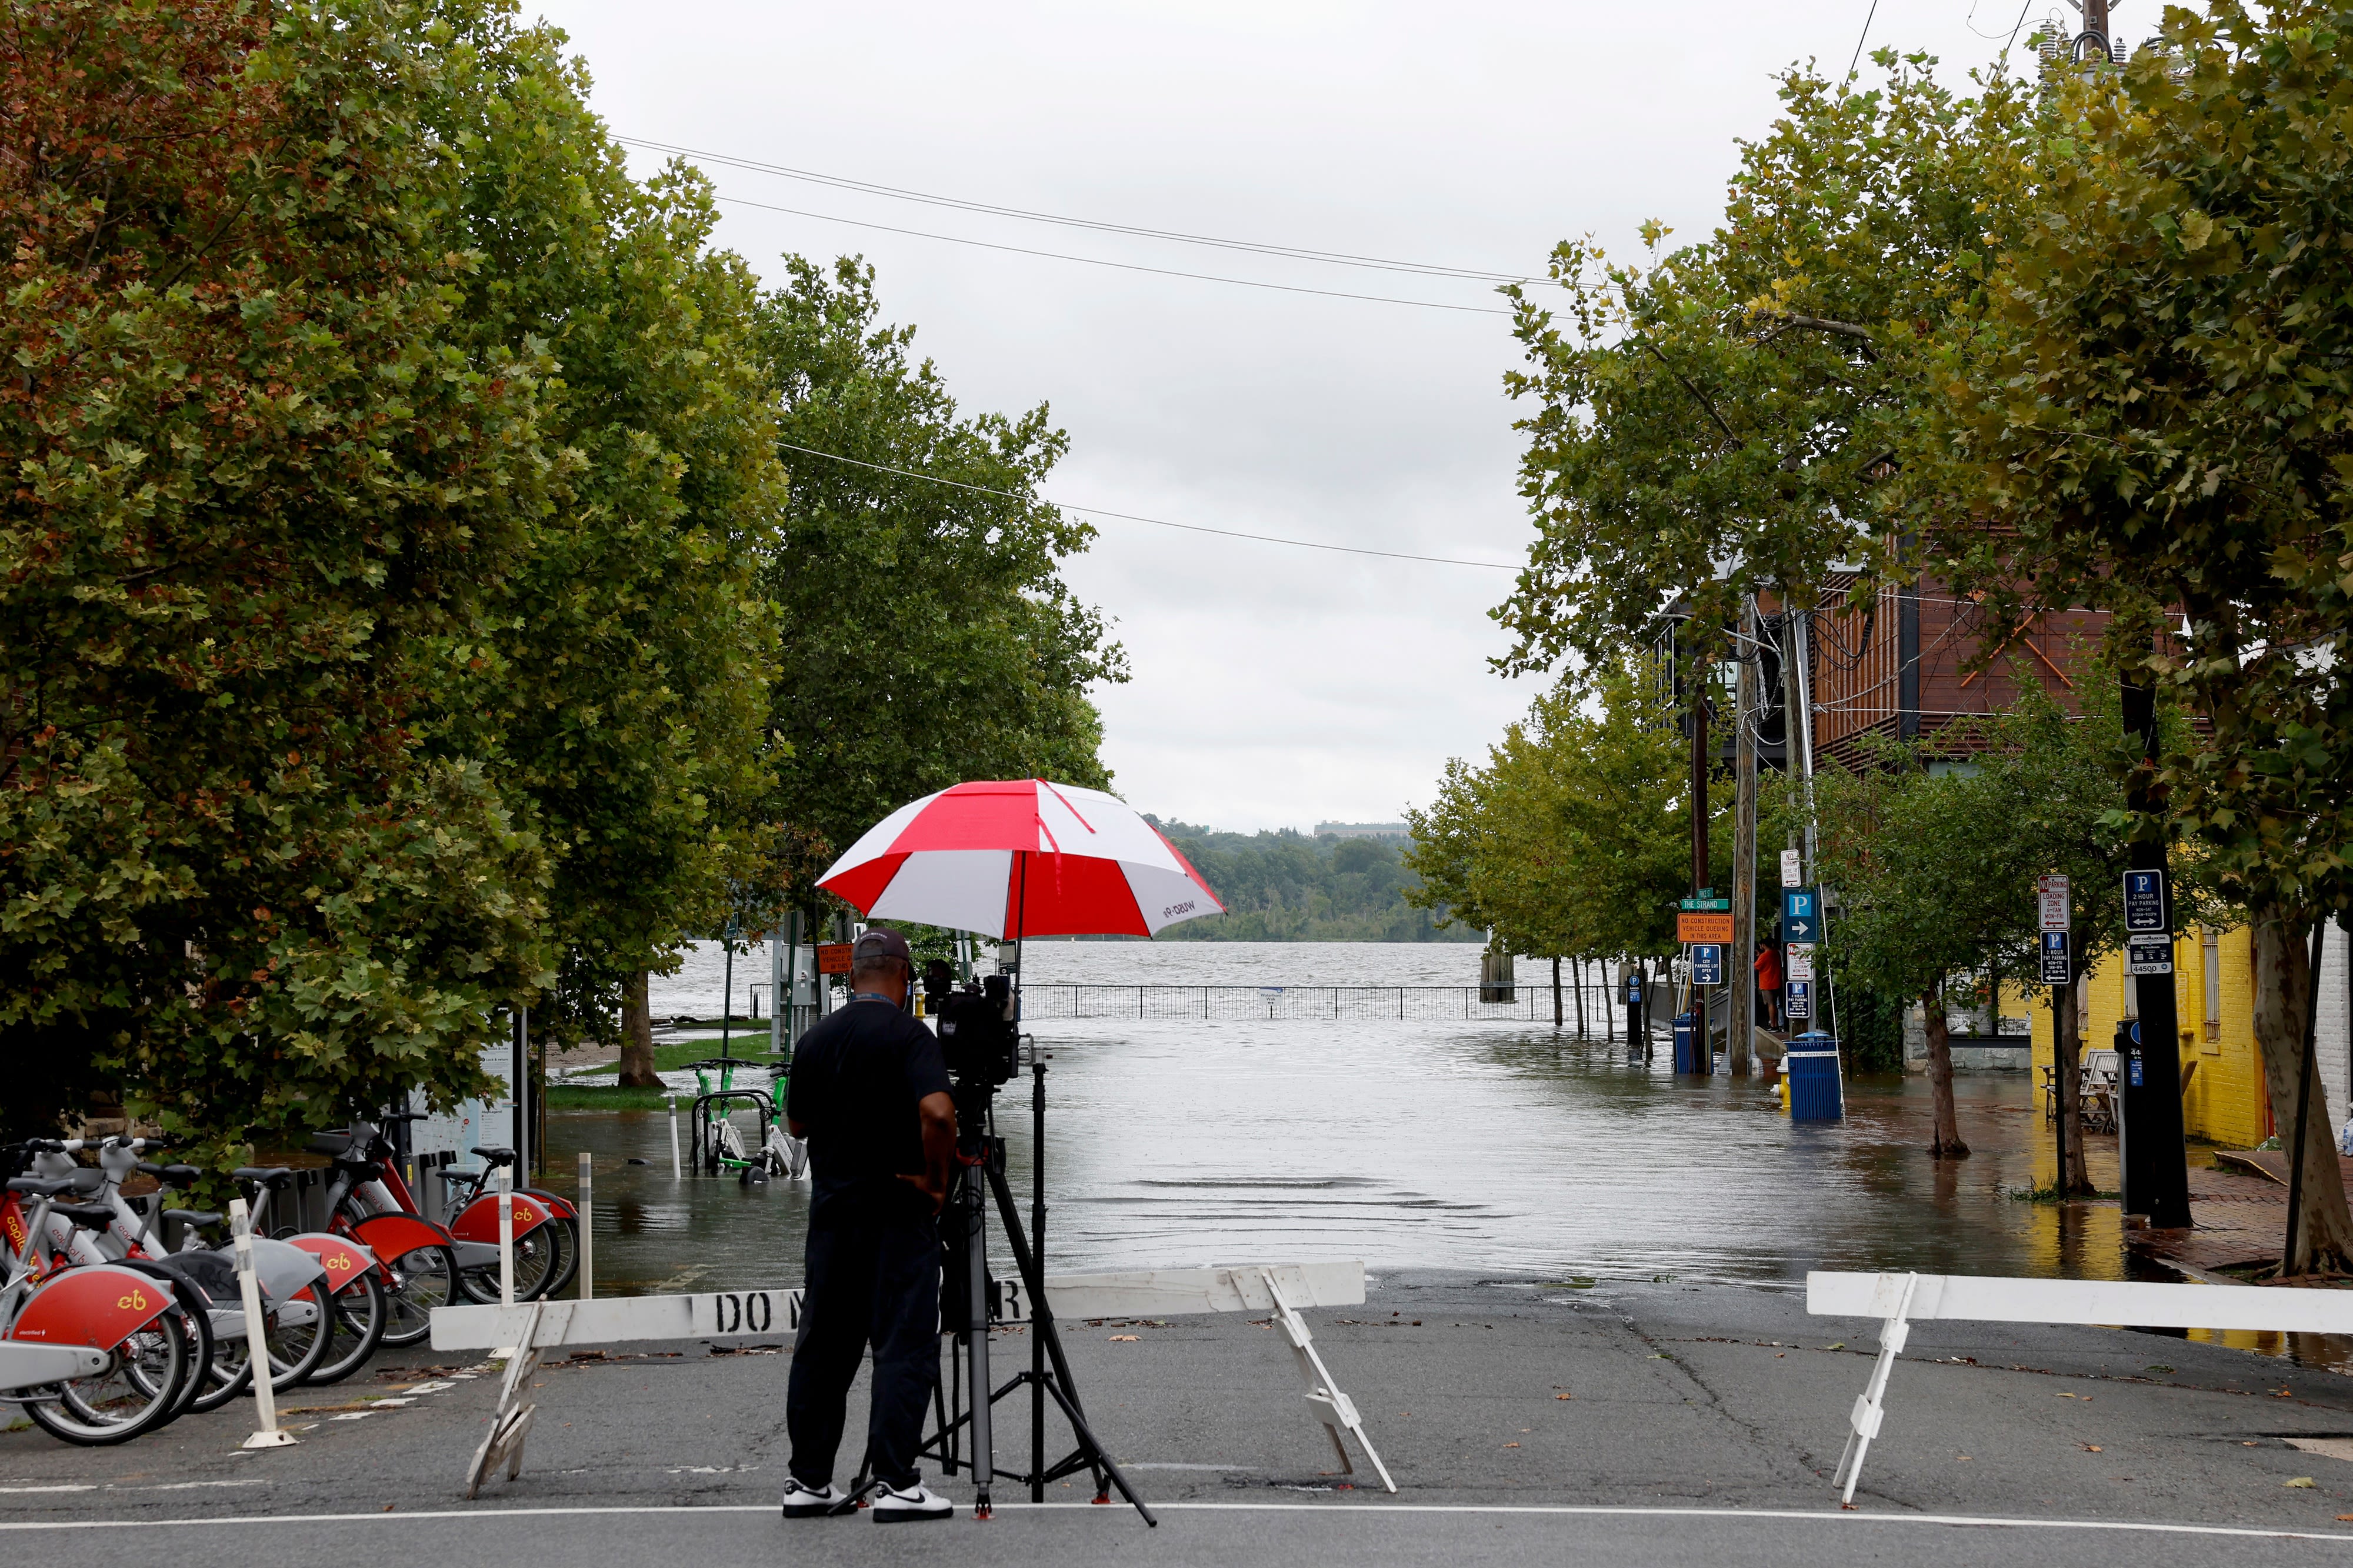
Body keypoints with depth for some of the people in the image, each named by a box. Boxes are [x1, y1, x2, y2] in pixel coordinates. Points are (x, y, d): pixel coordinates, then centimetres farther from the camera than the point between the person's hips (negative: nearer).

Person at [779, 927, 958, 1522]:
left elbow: (797, 1123, 16)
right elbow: (937, 1112, -26)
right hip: (898, 1212, -6)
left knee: (822, 1346, 11)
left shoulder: (816, 1039, 6)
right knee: (904, 1345, -3)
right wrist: (934, 1178, -13)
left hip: (832, 1207, 6)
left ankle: (808, 1481, 15)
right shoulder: (908, 1034, -12)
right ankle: (897, 1483, -7)